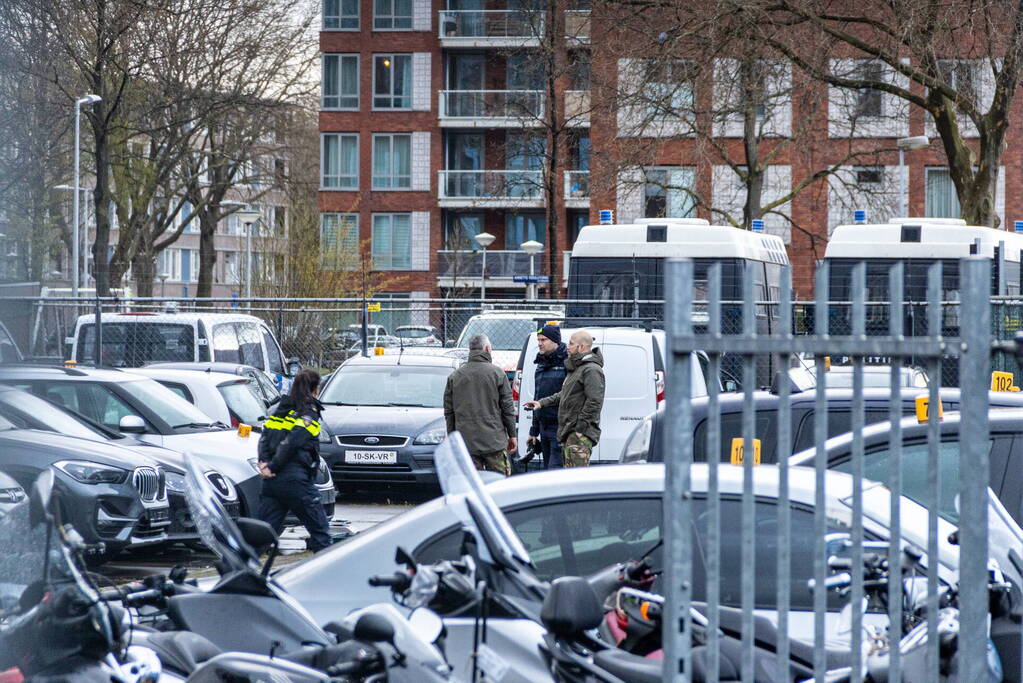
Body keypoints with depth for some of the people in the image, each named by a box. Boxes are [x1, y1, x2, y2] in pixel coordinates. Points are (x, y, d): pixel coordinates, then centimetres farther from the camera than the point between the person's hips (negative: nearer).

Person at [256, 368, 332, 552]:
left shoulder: (281, 408, 16)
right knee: (319, 529, 6)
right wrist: (273, 466, -10)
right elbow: (291, 442, -15)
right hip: (295, 479, -6)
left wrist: (264, 462, -2)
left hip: (271, 481, 6)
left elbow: (264, 437, 8)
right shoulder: (309, 412, -5)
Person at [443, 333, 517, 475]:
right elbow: (508, 408, -1)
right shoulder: (497, 373, -2)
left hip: (466, 442, 3)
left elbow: (449, 412, 9)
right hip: (494, 441, -3)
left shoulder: (454, 376, 7)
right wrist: (512, 435, 7)